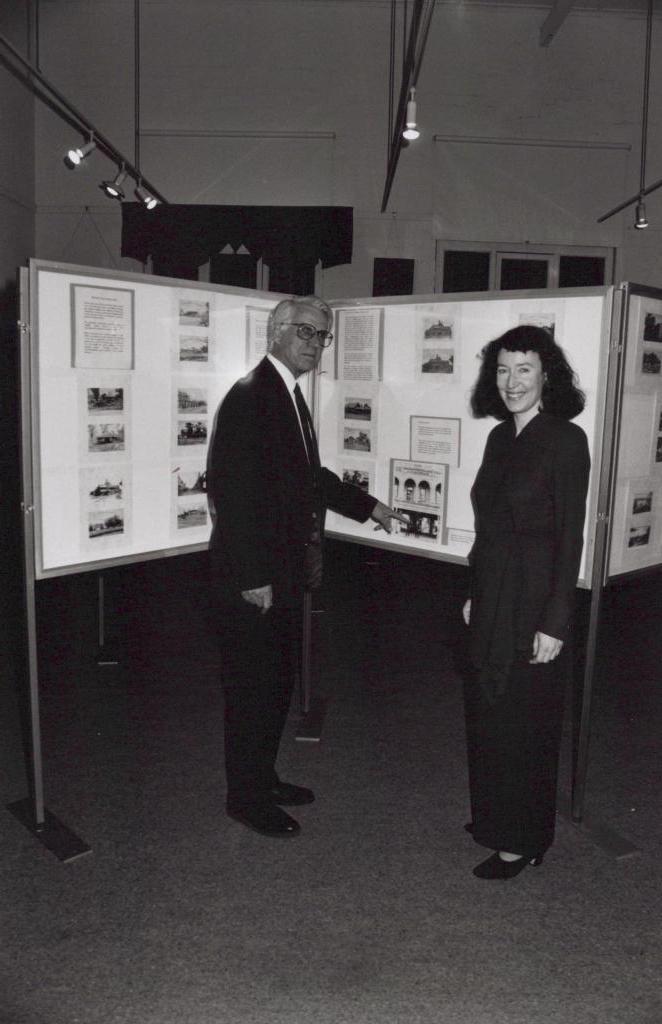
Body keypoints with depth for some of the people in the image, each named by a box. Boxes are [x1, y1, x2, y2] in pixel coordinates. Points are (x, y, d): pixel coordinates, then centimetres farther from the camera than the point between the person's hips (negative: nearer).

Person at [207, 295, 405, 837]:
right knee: (252, 685, 4)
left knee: (278, 680, 19)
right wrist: (252, 577, -23)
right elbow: (229, 489, -23)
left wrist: (366, 505, 25)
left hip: (286, 569, 10)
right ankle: (245, 796, 22)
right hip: (254, 576, -10)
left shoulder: (290, 395, 13)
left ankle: (263, 777, 36)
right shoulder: (249, 396, -18)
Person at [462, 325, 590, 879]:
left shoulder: (565, 439, -14)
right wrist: (475, 595, 14)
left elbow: (570, 537, -16)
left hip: (533, 604, -7)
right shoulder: (500, 437, 7)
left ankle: (522, 842, 26)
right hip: (492, 599, 7)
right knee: (486, 715, 18)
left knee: (523, 723, 6)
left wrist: (555, 623, -18)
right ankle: (494, 818, 39)